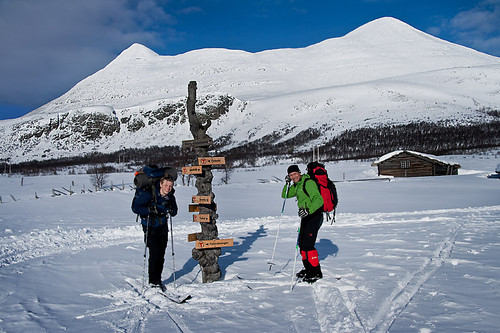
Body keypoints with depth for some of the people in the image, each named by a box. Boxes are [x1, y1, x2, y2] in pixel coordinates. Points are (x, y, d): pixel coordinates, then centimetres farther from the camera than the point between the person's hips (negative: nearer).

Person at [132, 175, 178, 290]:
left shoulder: (170, 197, -4)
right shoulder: (148, 194, -20)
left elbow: (174, 212, 7)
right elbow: (135, 208, -19)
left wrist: (171, 209, -16)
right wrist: (150, 209, -32)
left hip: (162, 226, 5)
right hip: (150, 227, -5)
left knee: (161, 254, 6)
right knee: (154, 252, -11)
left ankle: (158, 279, 20)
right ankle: (153, 281, 3)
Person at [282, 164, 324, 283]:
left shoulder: (309, 183, -17)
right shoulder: (296, 186, 12)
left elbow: (319, 200, -26)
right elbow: (284, 195, 20)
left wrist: (308, 210, -39)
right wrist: (287, 183, 4)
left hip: (314, 216, -10)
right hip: (306, 217, 10)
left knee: (308, 245, -14)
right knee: (302, 244, 13)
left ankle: (316, 272, -4)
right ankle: (308, 269, 26)